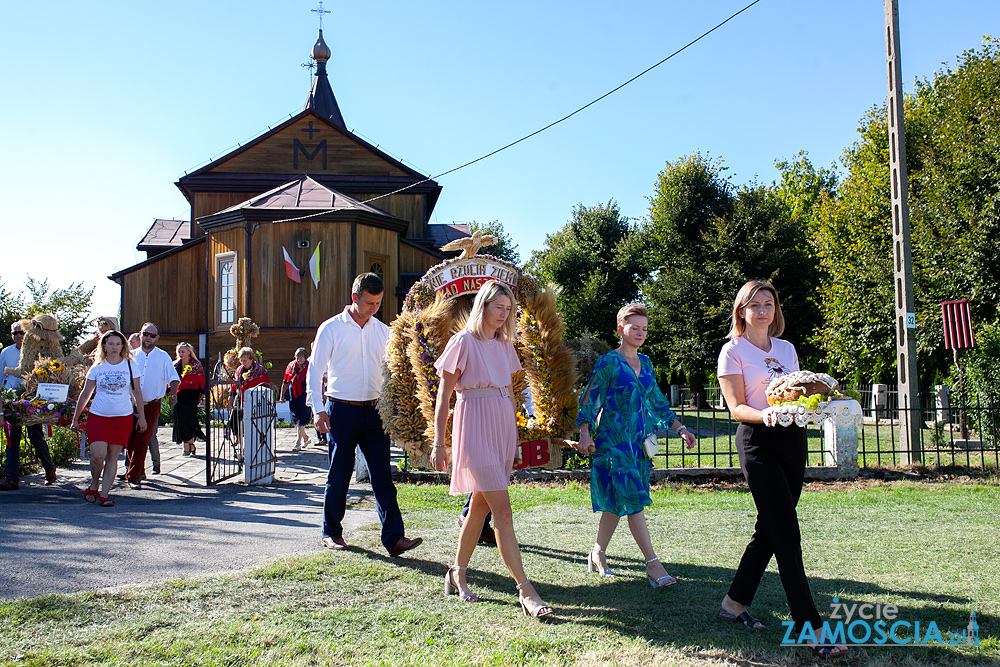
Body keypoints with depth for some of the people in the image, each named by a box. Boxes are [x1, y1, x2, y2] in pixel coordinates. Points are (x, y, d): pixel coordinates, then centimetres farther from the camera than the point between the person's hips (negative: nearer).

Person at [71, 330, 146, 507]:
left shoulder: (130, 365, 3)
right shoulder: (97, 368, 3)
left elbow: (137, 391, 9)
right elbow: (85, 394, 10)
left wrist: (141, 416, 7)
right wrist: (75, 418, 10)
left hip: (123, 417, 0)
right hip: (98, 416, 0)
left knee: (113, 456, 1)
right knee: (97, 454, -11)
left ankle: (104, 494, 8)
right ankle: (93, 485, 15)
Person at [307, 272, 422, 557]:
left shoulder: (383, 331, 11)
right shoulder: (331, 328, -1)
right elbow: (314, 371, 0)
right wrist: (318, 409, -8)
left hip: (374, 411, 3)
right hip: (341, 410, -3)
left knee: (383, 476, -2)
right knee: (339, 475, 5)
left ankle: (394, 538, -4)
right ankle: (332, 533, 21)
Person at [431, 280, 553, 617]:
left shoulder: (505, 344, 14)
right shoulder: (463, 342, -5)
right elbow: (444, 394, -5)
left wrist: (514, 433, 18)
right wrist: (438, 443, -7)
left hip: (503, 425, 7)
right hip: (474, 426, -7)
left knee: (481, 504, 12)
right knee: (502, 508, -11)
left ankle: (457, 574, 27)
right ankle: (525, 590, -11)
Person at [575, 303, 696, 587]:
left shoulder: (645, 363, 15)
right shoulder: (608, 362, -5)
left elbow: (657, 401, 22)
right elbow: (589, 399, -6)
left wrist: (680, 428, 18)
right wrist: (585, 434, -16)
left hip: (639, 440, 7)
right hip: (613, 439, -7)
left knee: (617, 502, 10)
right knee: (632, 498, -11)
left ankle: (598, 553, 24)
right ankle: (653, 565, -10)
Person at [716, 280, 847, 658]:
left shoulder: (787, 349, 16)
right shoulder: (733, 351, -1)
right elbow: (736, 407, -7)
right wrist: (768, 415, -26)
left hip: (793, 440, 6)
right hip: (758, 442, -6)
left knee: (770, 528, 10)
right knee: (786, 533, -11)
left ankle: (735, 603, 25)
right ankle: (812, 629, -10)